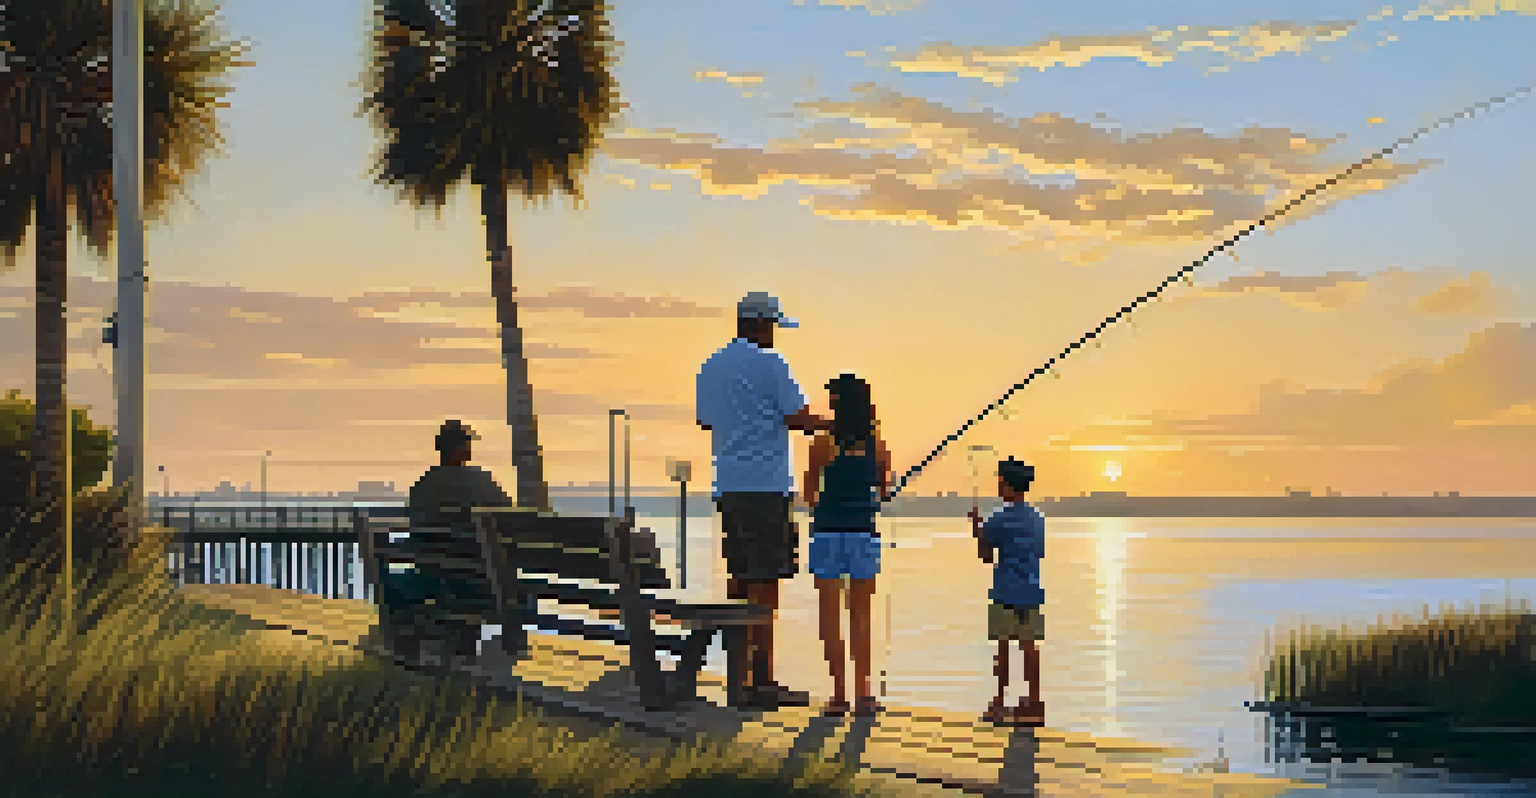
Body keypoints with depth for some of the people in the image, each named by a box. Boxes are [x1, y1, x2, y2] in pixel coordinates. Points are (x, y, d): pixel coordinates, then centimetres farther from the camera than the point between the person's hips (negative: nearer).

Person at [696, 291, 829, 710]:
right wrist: (830, 423, 6)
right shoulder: (769, 363, -8)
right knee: (764, 582, -6)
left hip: (727, 485, 7)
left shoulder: (710, 366, 15)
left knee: (739, 578, 11)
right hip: (765, 484, -7)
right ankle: (761, 681, -7)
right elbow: (799, 418, -11)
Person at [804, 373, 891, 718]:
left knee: (830, 615, 4)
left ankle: (839, 693, 2)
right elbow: (884, 490, 9)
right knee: (861, 615, 11)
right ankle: (862, 693, 9)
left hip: (828, 531, -3)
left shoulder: (824, 445, -11)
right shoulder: (877, 445, 0)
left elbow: (809, 492, -6)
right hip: (864, 532, 3)